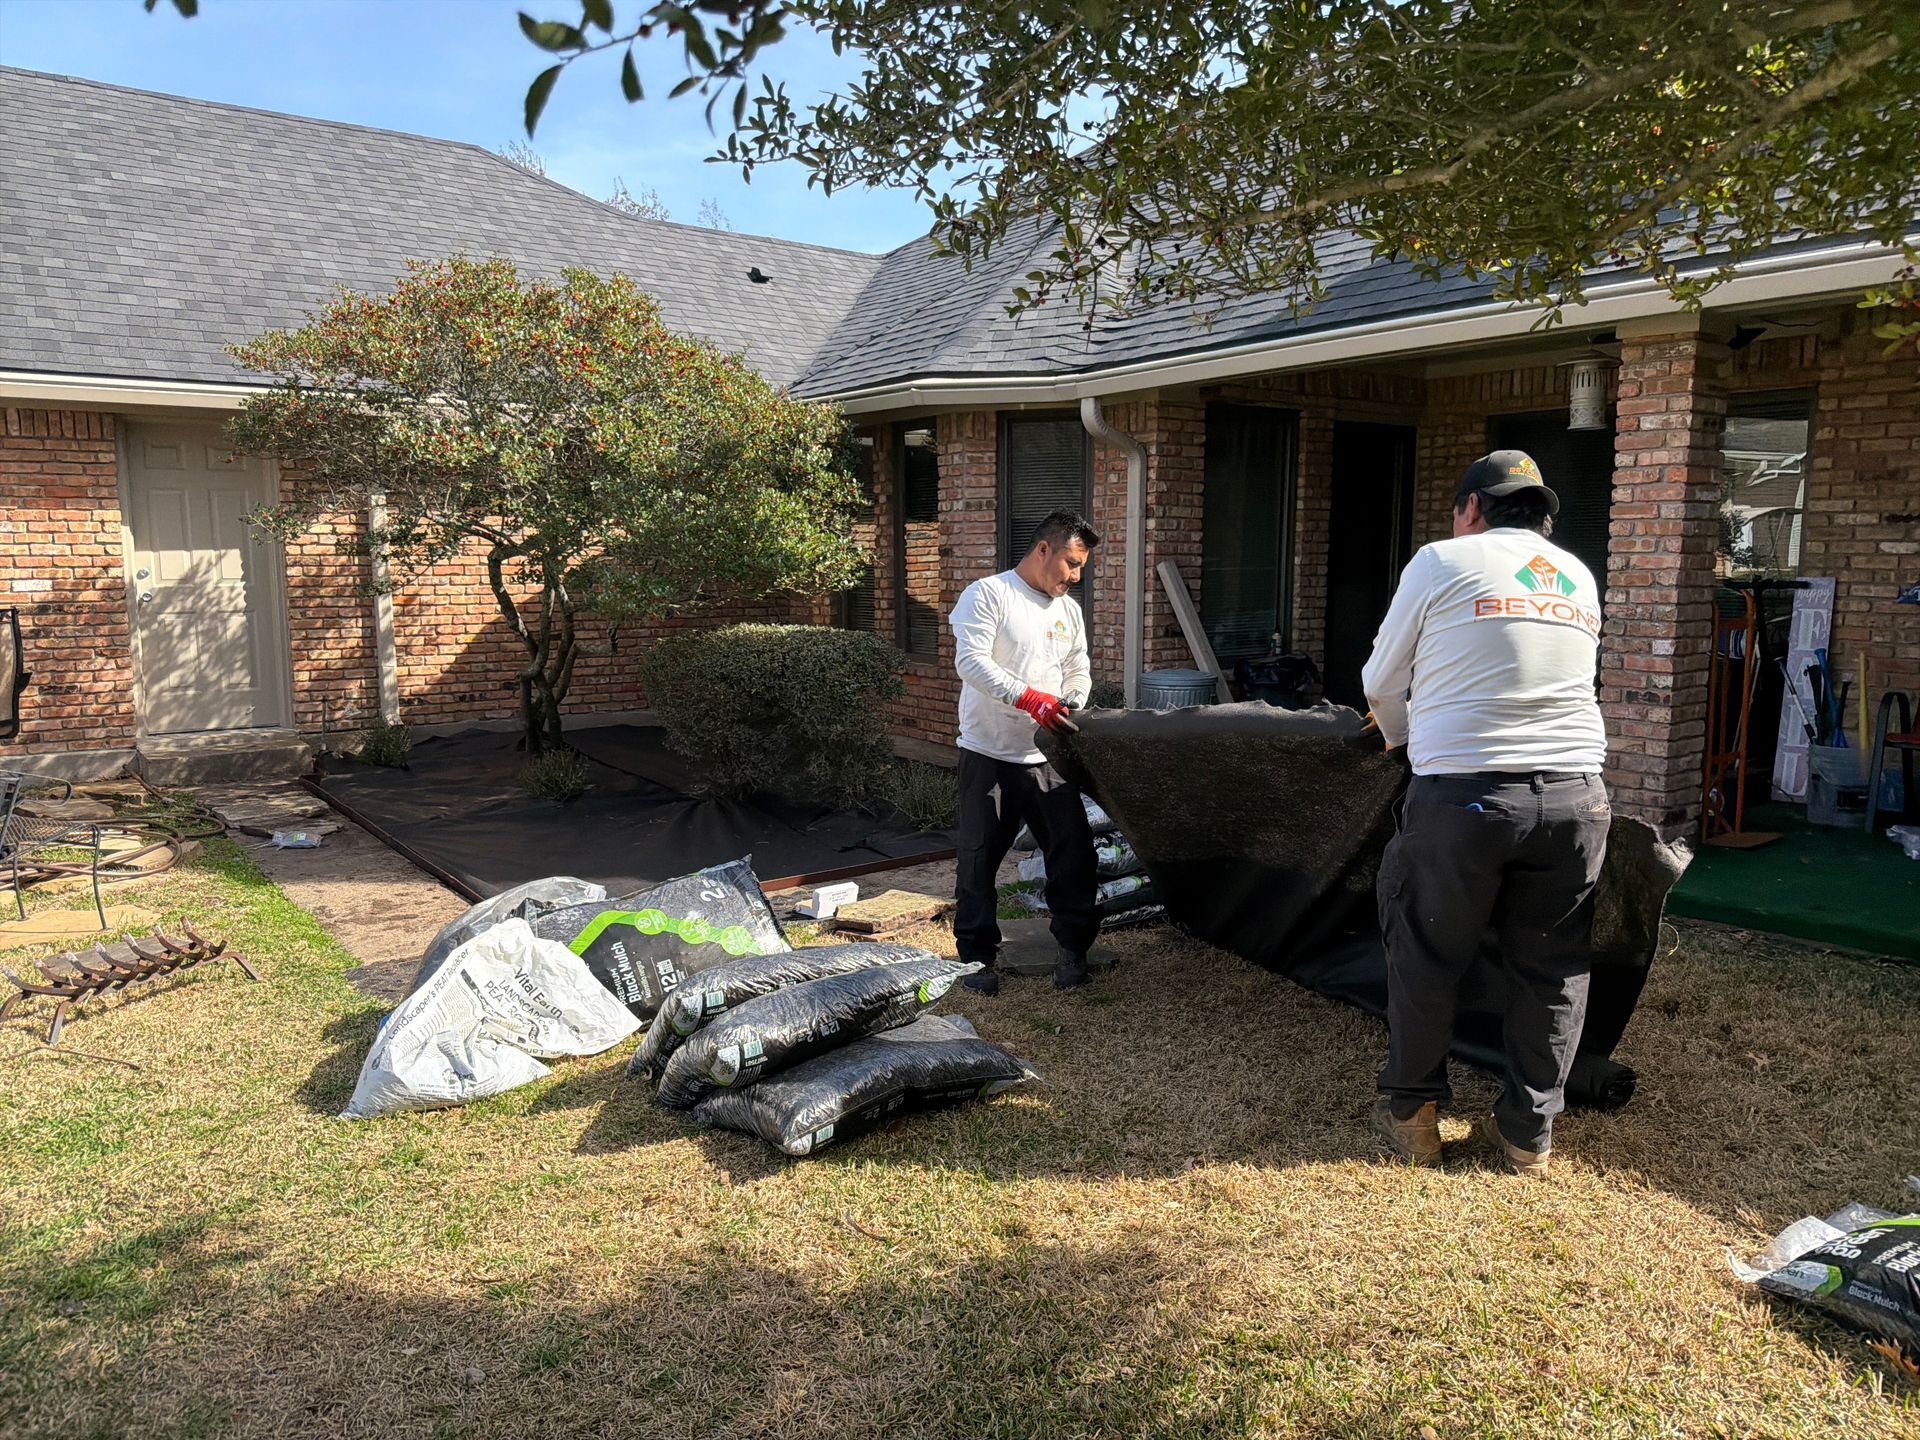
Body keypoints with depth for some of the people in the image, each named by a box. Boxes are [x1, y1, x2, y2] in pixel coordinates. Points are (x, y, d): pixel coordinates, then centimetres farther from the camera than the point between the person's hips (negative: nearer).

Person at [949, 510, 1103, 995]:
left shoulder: (1069, 610, 14)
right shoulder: (987, 594, -7)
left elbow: (1079, 672, 21)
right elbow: (970, 660, -18)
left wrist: (1072, 705, -2)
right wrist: (1031, 699, -25)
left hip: (1047, 757, 5)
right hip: (989, 755, -5)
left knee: (1073, 850, 5)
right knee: (979, 859, 2)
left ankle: (1074, 948, 20)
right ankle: (978, 955, 15)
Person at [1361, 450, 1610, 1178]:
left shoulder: (1443, 560, 2)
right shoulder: (1579, 578, 16)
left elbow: (1382, 683, 7)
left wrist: (1404, 737, 29)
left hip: (1462, 795, -4)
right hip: (1575, 795, 4)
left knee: (1426, 957, 11)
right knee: (1551, 969, 14)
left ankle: (1411, 1113, 23)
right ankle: (1529, 1131, 24)